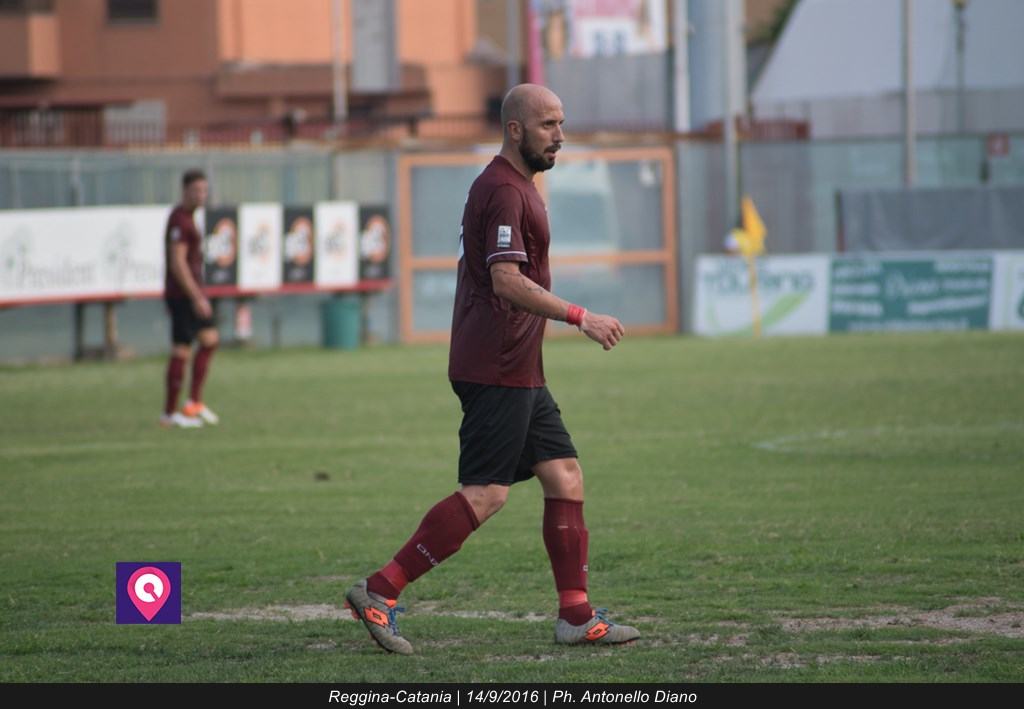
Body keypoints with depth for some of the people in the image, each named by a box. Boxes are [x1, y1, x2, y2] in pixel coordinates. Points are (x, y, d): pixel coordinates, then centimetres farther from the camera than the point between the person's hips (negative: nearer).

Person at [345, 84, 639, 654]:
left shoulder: (517, 186, 19)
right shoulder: (503, 191, -14)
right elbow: (507, 281, -24)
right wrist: (582, 319, -24)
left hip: (519, 372, 11)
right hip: (497, 371, -11)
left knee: (565, 477, 7)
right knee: (486, 494, -12)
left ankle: (576, 617, 8)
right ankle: (380, 592, -9)